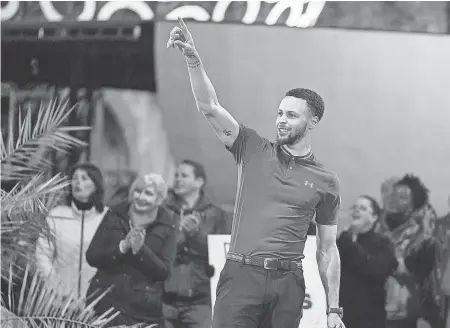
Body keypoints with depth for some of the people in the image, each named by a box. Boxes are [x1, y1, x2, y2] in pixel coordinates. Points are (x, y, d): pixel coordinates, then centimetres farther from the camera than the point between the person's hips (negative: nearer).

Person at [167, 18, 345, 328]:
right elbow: (210, 108, -2)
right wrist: (193, 60, -17)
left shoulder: (326, 182, 10)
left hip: (288, 281, 1)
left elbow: (328, 249, 13)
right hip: (242, 275, -1)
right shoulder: (254, 151, 9)